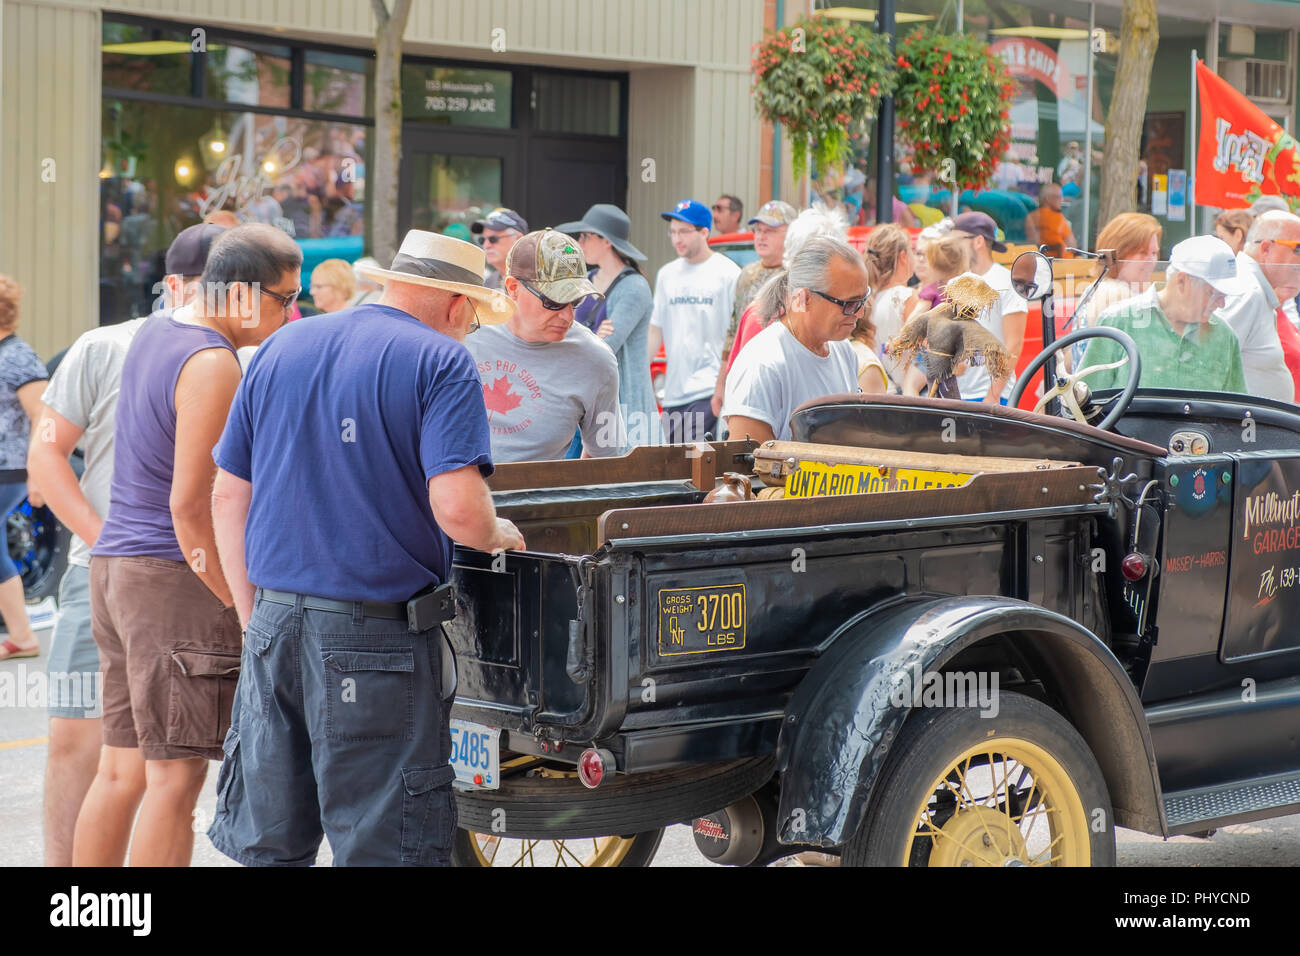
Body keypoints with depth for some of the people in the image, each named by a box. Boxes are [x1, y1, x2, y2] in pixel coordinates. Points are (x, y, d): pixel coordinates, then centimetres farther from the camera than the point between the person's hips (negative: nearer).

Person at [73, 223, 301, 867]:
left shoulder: (153, 332, 13)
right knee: (177, 774, -8)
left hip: (113, 567, 9)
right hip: (174, 577, -9)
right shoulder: (212, 365, -15)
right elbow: (189, 504, -19)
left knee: (120, 769, 11)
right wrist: (236, 601, -14)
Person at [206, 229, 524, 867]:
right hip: (377, 638, -6)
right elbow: (457, 507, -18)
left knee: (267, 846, 12)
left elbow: (228, 496, 14)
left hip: (274, 623, 6)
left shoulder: (280, 350, 13)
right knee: (380, 846, 0)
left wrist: (253, 616, 18)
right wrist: (497, 537, 3)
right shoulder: (441, 361, -5)